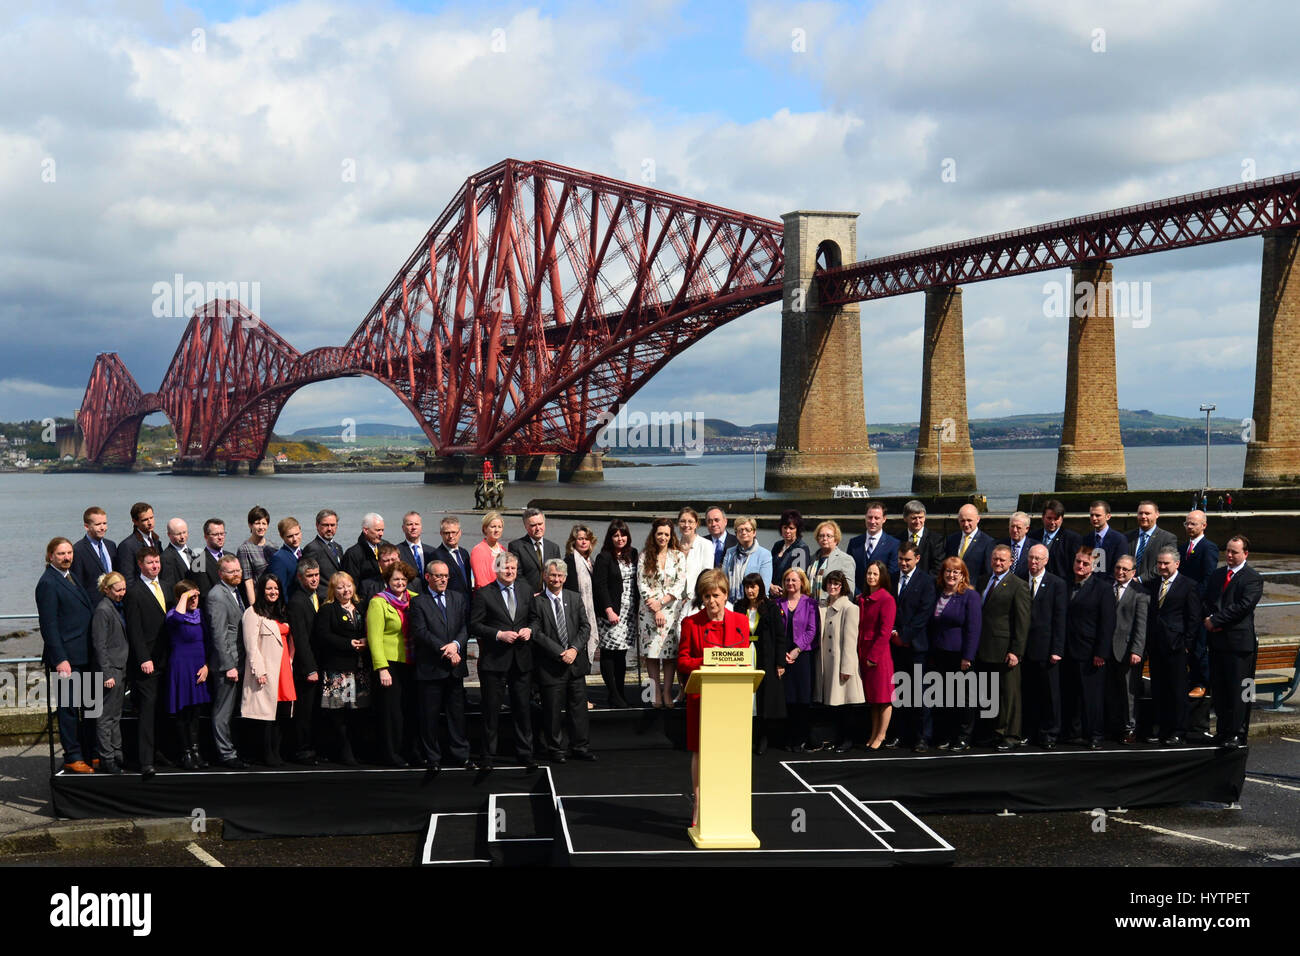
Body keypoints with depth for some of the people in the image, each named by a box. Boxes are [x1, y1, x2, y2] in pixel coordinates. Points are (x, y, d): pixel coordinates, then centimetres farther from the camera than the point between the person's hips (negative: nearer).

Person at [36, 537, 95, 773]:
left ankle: (90, 753, 21)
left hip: (85, 654, 9)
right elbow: (49, 625, -15)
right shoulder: (48, 583, -11)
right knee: (69, 707, -1)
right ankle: (72, 758, 6)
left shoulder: (71, 576, 15)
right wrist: (60, 659, -20)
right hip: (67, 656, -9)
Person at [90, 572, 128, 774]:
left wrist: (124, 670, 16)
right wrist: (107, 674, -19)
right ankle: (106, 759, 0)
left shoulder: (118, 607, 13)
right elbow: (99, 645, -16)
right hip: (110, 668, -9)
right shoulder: (102, 610, -14)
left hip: (121, 667, 9)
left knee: (116, 715, 15)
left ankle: (116, 755, 22)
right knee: (106, 717, -3)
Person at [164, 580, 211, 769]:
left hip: (198, 668, 6)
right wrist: (184, 597, -23)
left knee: (194, 712, 10)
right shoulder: (173, 615, -10)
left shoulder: (199, 615, 10)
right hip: (181, 667, -6)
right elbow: (177, 617, -38)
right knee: (183, 713, 0)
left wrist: (206, 665, 3)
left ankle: (195, 751, 16)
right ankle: (185, 754, 7)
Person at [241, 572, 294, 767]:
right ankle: (267, 754, -1)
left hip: (283, 669, 7)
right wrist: (259, 671, -16)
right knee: (268, 713, -7)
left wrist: (290, 663, 13)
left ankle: (276, 752, 9)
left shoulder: (281, 613, 20)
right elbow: (251, 645, -11)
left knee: (281, 712, 4)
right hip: (266, 670, -7)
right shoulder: (253, 613, -4)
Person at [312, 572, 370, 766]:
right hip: (338, 668, -5)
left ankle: (352, 748, 12)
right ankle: (344, 752, -1)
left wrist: (366, 642, -3)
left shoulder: (361, 608, 19)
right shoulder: (327, 610, 1)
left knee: (356, 710, 3)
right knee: (339, 713, -7)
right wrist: (349, 644, -16)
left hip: (360, 667, 5)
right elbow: (323, 635, -10)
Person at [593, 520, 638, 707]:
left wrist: (639, 606, 11)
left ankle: (620, 691, 11)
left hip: (630, 612, 5)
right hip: (611, 612, -5)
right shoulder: (604, 558, -5)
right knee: (609, 653, -3)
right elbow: (600, 586, -9)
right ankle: (613, 695, -2)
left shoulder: (633, 554, 12)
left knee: (622, 651, 6)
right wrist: (609, 610, -16)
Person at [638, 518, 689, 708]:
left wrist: (661, 602, -12)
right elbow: (642, 584, 1)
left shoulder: (678, 556, 7)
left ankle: (667, 692, 0)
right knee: (651, 652, -2)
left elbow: (680, 583, -1)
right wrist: (655, 610, -8)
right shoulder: (645, 557, 7)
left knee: (670, 652, -3)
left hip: (672, 609, 0)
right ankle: (656, 692, 3)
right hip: (650, 611, 0)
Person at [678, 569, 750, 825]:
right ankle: (698, 807, 11)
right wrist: (706, 661, -18)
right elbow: (682, 661, 0)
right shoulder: (691, 623, 0)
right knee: (700, 751, 3)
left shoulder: (740, 621, 6)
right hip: (701, 696, -1)